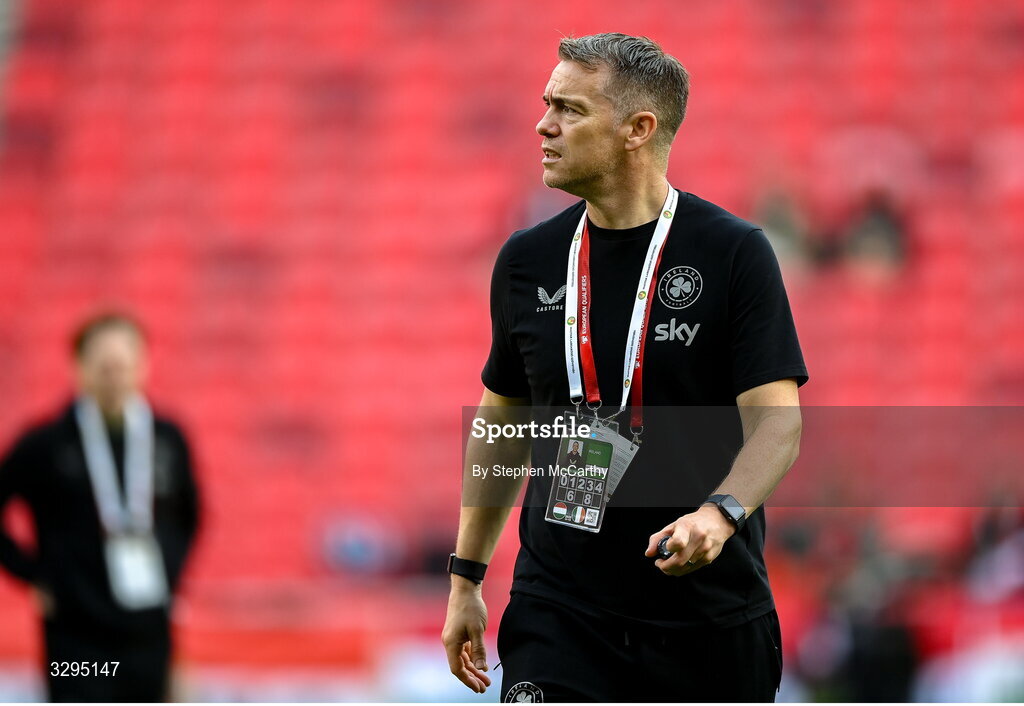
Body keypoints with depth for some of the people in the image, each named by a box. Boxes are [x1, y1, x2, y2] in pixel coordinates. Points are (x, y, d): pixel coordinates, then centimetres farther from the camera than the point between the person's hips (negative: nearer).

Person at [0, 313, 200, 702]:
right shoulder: (45, 445, -6)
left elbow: (190, 516, 22)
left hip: (150, 631, 4)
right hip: (78, 638, -4)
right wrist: (34, 575, -3)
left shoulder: (168, 440, 6)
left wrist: (171, 573, 10)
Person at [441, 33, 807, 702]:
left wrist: (719, 513, -31)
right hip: (559, 614, 2)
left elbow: (778, 421, -12)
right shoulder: (527, 260, 6)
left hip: (711, 617, -2)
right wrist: (466, 576, 16)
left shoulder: (734, 253, -7)